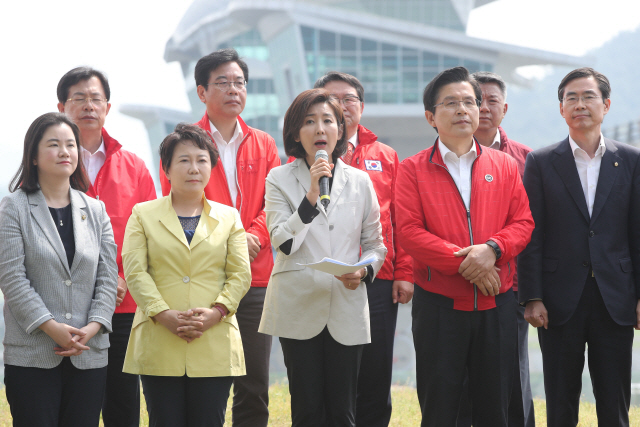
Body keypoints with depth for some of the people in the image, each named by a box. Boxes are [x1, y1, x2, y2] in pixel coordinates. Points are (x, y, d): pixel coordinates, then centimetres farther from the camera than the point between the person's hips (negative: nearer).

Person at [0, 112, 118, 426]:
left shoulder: (95, 210, 12)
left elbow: (107, 276, 7)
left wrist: (93, 326, -8)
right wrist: (52, 328, -15)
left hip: (89, 356, 3)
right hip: (32, 357, -3)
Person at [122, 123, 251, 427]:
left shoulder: (228, 217, 15)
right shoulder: (143, 215, 10)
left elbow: (240, 274, 6)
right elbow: (135, 271, -1)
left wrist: (215, 312, -11)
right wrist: (164, 315, -15)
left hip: (215, 347, 1)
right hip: (158, 345, -1)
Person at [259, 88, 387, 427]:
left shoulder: (360, 182, 10)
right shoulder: (280, 179, 4)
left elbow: (375, 245, 13)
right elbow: (283, 242, -8)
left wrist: (363, 271, -8)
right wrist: (311, 196, -17)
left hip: (347, 308, 2)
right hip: (299, 308, -1)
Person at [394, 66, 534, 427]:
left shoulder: (506, 166, 9)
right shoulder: (413, 169, 1)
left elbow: (523, 222, 4)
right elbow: (409, 231, -8)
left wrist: (492, 248, -17)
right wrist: (465, 264, -15)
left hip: (496, 304, 2)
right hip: (438, 305, -2)